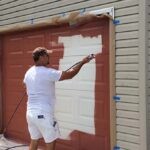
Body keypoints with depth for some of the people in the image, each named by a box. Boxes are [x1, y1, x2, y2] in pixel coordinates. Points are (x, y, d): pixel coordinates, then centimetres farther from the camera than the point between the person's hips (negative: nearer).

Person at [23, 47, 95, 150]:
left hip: (31, 112, 8)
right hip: (43, 114, -8)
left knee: (34, 141, 17)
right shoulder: (47, 72, -17)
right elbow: (69, 74, -13)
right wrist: (82, 62, -2)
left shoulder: (29, 72, 7)